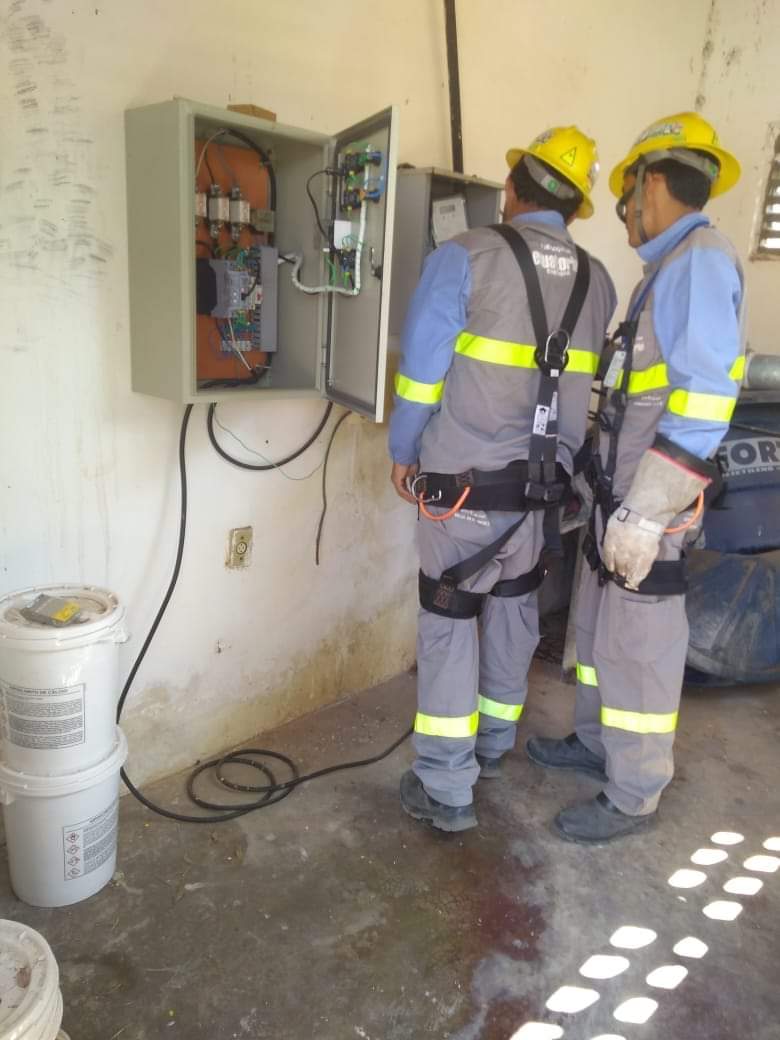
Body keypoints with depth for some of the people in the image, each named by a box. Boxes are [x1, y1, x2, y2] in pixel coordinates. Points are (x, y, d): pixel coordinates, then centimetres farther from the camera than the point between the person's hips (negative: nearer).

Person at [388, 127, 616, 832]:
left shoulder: (466, 256, -9)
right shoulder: (596, 280, 7)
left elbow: (422, 363, -9)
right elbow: (590, 384, 12)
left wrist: (403, 451, 2)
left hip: (466, 477, -5)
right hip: (545, 480, 5)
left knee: (449, 621, 4)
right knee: (514, 607, 20)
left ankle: (446, 790, 10)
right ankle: (495, 742, 37)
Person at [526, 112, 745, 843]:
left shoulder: (700, 260, -14)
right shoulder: (667, 271, 16)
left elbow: (706, 398, -23)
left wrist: (646, 511, -26)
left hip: (651, 501, -10)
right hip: (622, 492, 10)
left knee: (638, 647, 1)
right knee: (599, 630, 19)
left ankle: (633, 797, 18)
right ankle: (595, 744, 37)